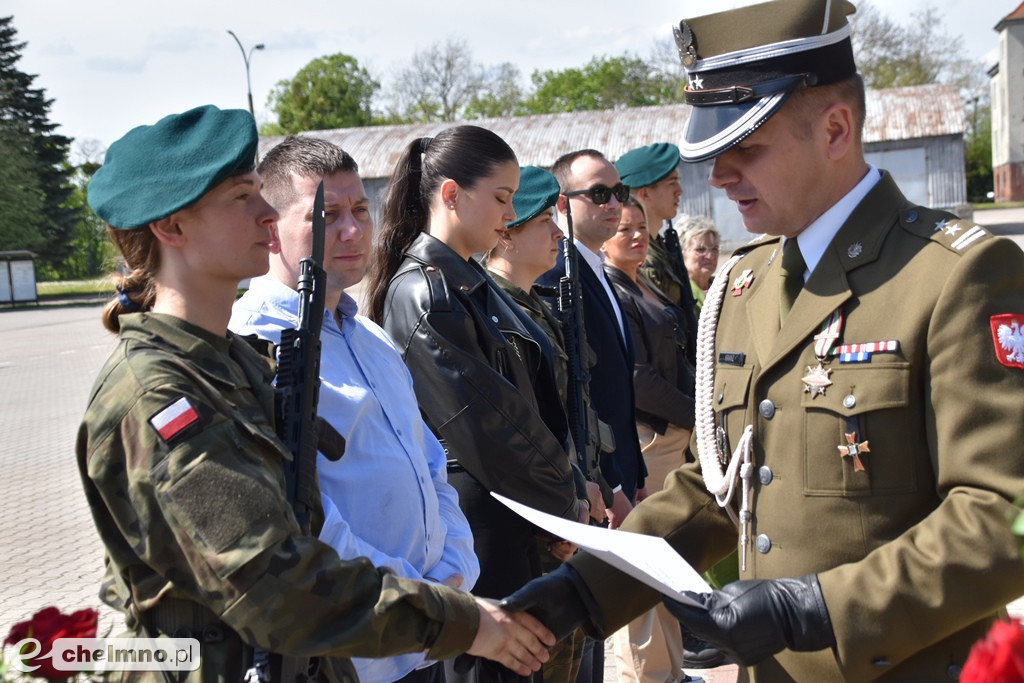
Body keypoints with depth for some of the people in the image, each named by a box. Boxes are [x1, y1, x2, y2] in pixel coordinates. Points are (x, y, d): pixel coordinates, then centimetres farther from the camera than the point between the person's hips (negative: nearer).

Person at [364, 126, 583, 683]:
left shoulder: (470, 279, 12)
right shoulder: (424, 290, -17)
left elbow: (529, 396, 12)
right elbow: (485, 421, -18)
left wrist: (565, 487, 4)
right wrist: (561, 505, -7)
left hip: (513, 513, 9)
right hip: (476, 522, -9)